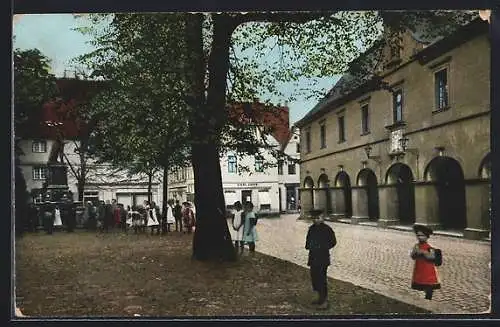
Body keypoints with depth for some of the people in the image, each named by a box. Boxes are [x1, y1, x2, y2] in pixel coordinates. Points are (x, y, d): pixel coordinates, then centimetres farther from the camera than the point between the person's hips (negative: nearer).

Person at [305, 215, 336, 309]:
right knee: (314, 277, 12)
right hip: (313, 256, 7)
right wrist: (308, 246, 3)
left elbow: (333, 241, -5)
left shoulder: (327, 229, -8)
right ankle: (320, 297, 26)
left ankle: (325, 300, 1)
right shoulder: (312, 229, 11)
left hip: (323, 256, -7)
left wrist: (323, 247, -12)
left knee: (321, 278, -8)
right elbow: (308, 239, 23)